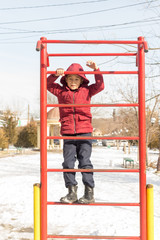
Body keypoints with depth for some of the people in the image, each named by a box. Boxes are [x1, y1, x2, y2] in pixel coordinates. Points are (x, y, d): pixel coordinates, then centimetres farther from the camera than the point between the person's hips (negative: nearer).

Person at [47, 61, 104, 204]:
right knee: (68, 163, 1)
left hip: (84, 132, -2)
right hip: (67, 133, 2)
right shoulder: (61, 91, 11)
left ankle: (89, 193, 3)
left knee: (85, 162, -3)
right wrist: (55, 75, -8)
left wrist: (96, 70, -5)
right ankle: (72, 191, 11)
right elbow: (48, 85, 9)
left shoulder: (87, 90, 10)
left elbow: (100, 86, 4)